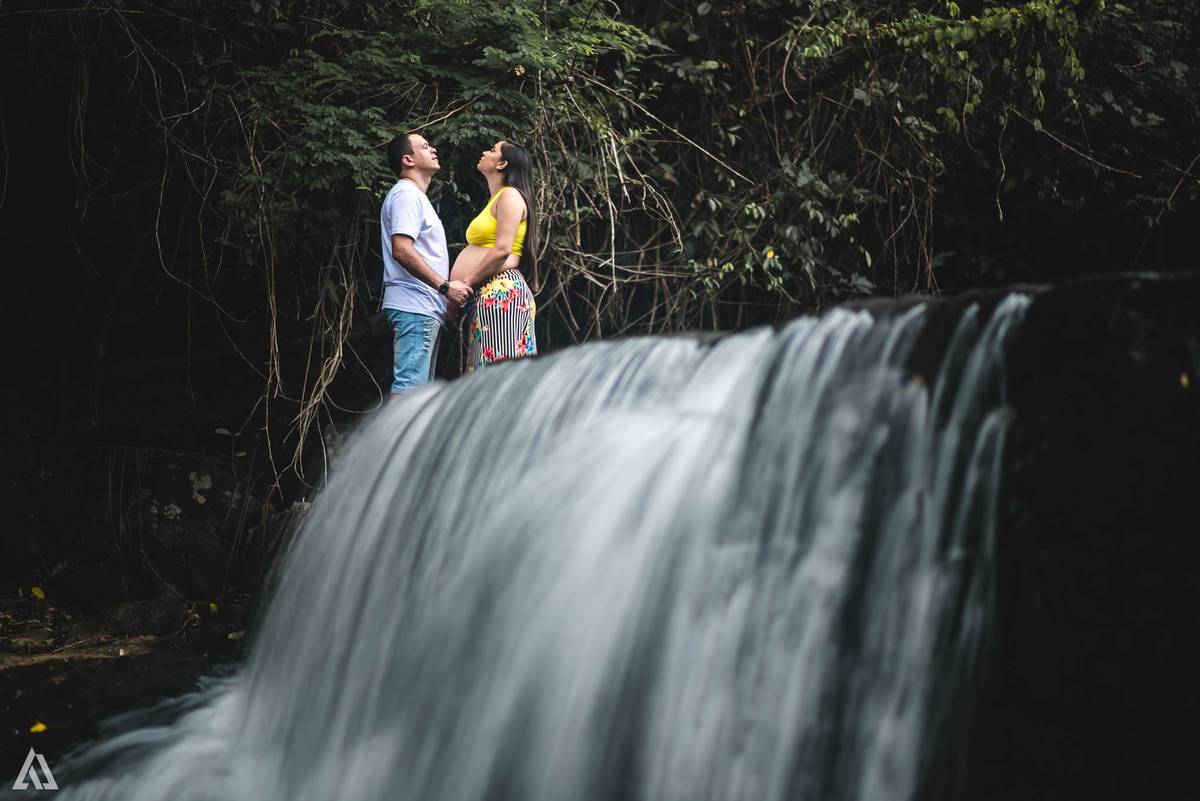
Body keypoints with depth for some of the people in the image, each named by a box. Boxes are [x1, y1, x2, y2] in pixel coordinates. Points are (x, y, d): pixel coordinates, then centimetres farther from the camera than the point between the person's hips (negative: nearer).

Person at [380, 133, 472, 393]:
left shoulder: (415, 197, 24)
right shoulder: (407, 195, -9)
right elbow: (402, 250, -21)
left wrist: (447, 292, 16)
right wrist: (445, 286, -20)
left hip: (425, 308, 11)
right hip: (415, 306, -11)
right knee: (409, 385, -15)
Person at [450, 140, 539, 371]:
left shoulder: (510, 195, -3)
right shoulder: (495, 200, 27)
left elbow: (502, 250, -14)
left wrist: (466, 283, -11)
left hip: (501, 291, -10)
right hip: (487, 295, 10)